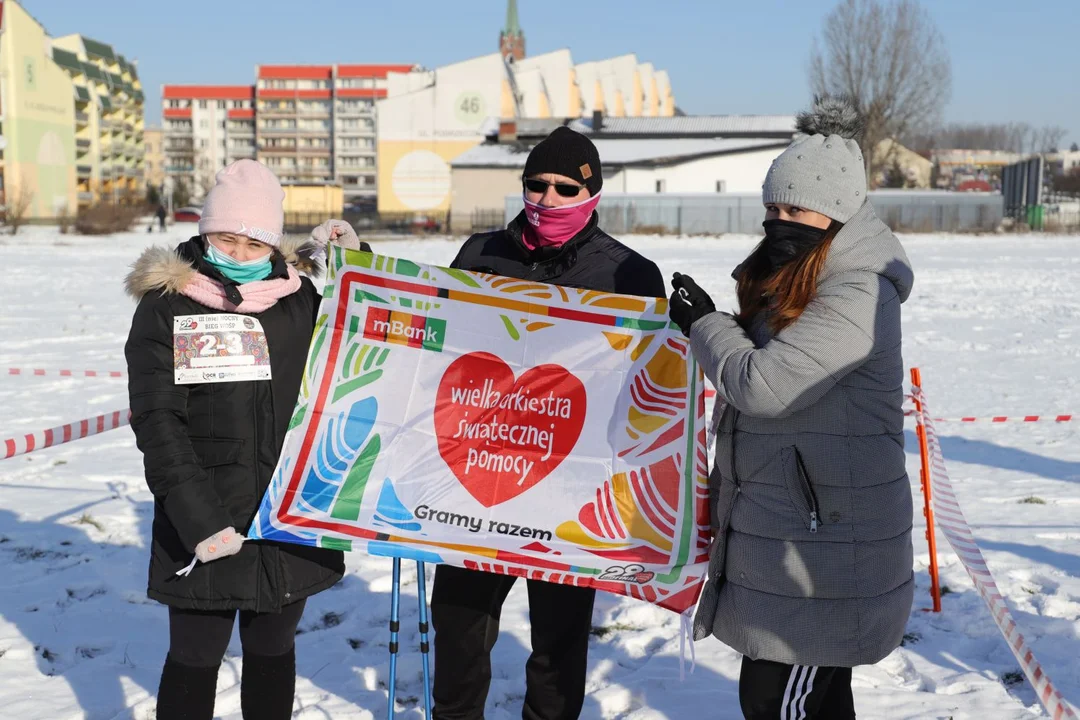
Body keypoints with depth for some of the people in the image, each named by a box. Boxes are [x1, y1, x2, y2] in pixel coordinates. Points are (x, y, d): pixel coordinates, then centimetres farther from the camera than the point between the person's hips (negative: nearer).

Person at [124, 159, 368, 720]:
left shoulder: (299, 296, 4)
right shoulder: (166, 305, -6)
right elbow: (158, 422, -11)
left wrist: (354, 259, 4)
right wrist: (199, 519, -20)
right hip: (206, 527, -3)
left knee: (272, 649, 18)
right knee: (195, 657, 7)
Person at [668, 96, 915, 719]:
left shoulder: (859, 296, -20)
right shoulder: (791, 287, 11)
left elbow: (763, 384, -25)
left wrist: (703, 322, -10)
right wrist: (706, 325, 6)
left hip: (827, 542, -9)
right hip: (792, 530, 9)